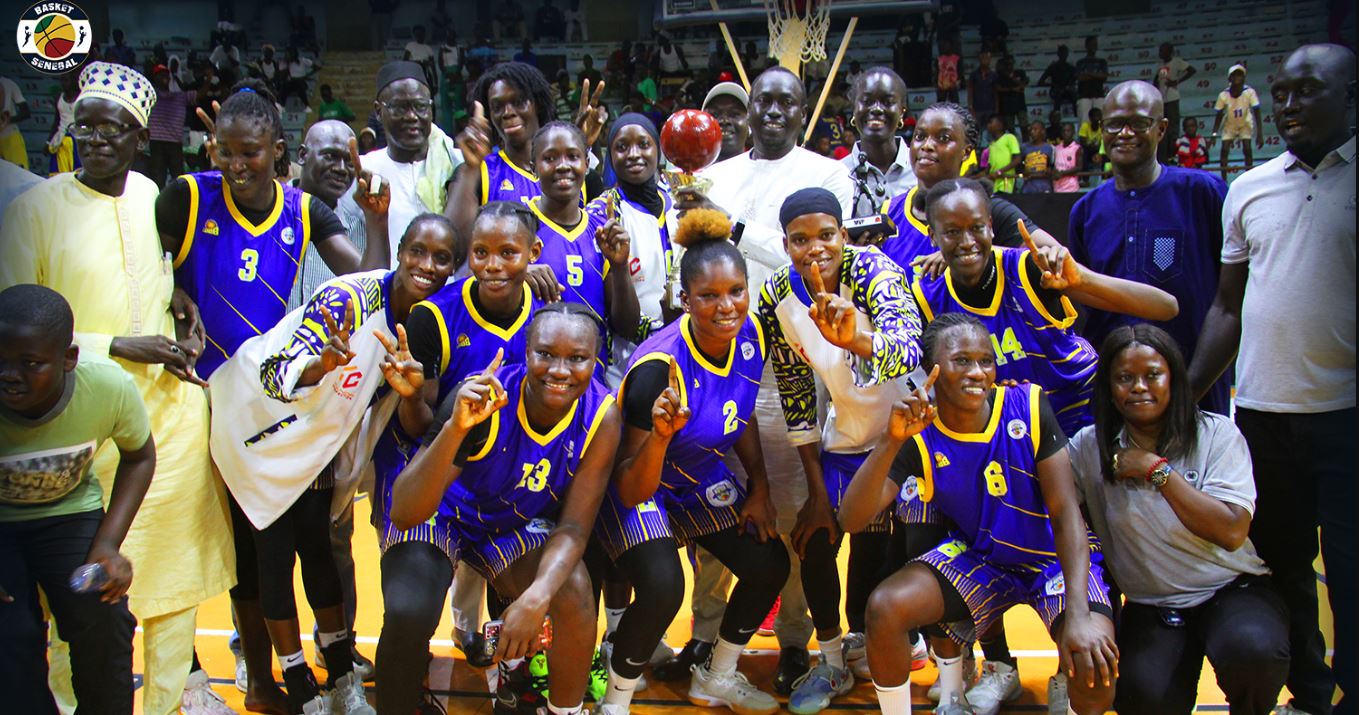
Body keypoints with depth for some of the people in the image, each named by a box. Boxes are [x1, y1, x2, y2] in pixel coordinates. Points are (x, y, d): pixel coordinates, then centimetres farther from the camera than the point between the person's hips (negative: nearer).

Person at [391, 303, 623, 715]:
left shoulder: (602, 416, -23)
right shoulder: (482, 401, -31)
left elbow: (572, 528, -19)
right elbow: (404, 515, -35)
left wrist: (537, 596, -39)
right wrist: (456, 428, -50)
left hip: (520, 526, 2)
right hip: (446, 515, -2)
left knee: (575, 592, -24)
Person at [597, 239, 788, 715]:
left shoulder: (750, 335, -14)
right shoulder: (659, 367, -34)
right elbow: (630, 492, -31)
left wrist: (760, 490, 4)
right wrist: (660, 435, -48)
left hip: (703, 479, 7)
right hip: (638, 486, -7)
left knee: (770, 565, 1)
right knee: (662, 588, -28)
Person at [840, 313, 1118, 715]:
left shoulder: (1030, 408, -17)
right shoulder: (918, 436, -15)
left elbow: (1065, 512, -18)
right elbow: (851, 521, -25)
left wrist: (1079, 613, -29)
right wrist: (892, 441, -39)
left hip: (1054, 558, -1)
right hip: (977, 557, 2)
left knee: (1094, 665, -29)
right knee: (884, 608, -21)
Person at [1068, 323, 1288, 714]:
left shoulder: (1217, 434, -4)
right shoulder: (1091, 446, 0)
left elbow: (1231, 531, -15)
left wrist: (1157, 469, -15)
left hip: (1231, 589, -1)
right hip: (1150, 606, 1)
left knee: (1254, 651, -33)